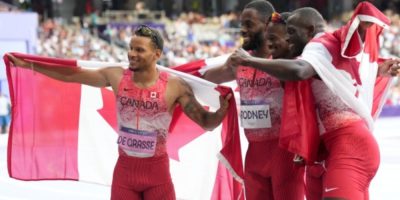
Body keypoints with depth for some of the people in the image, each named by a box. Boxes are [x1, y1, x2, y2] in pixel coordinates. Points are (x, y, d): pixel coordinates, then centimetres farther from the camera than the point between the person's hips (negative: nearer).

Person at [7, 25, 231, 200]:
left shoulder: (175, 86, -12)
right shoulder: (116, 77, -5)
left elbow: (207, 122, -9)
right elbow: (70, 74, 2)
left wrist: (222, 111, -30)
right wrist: (28, 65, 2)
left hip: (157, 171, -2)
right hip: (124, 168, 2)